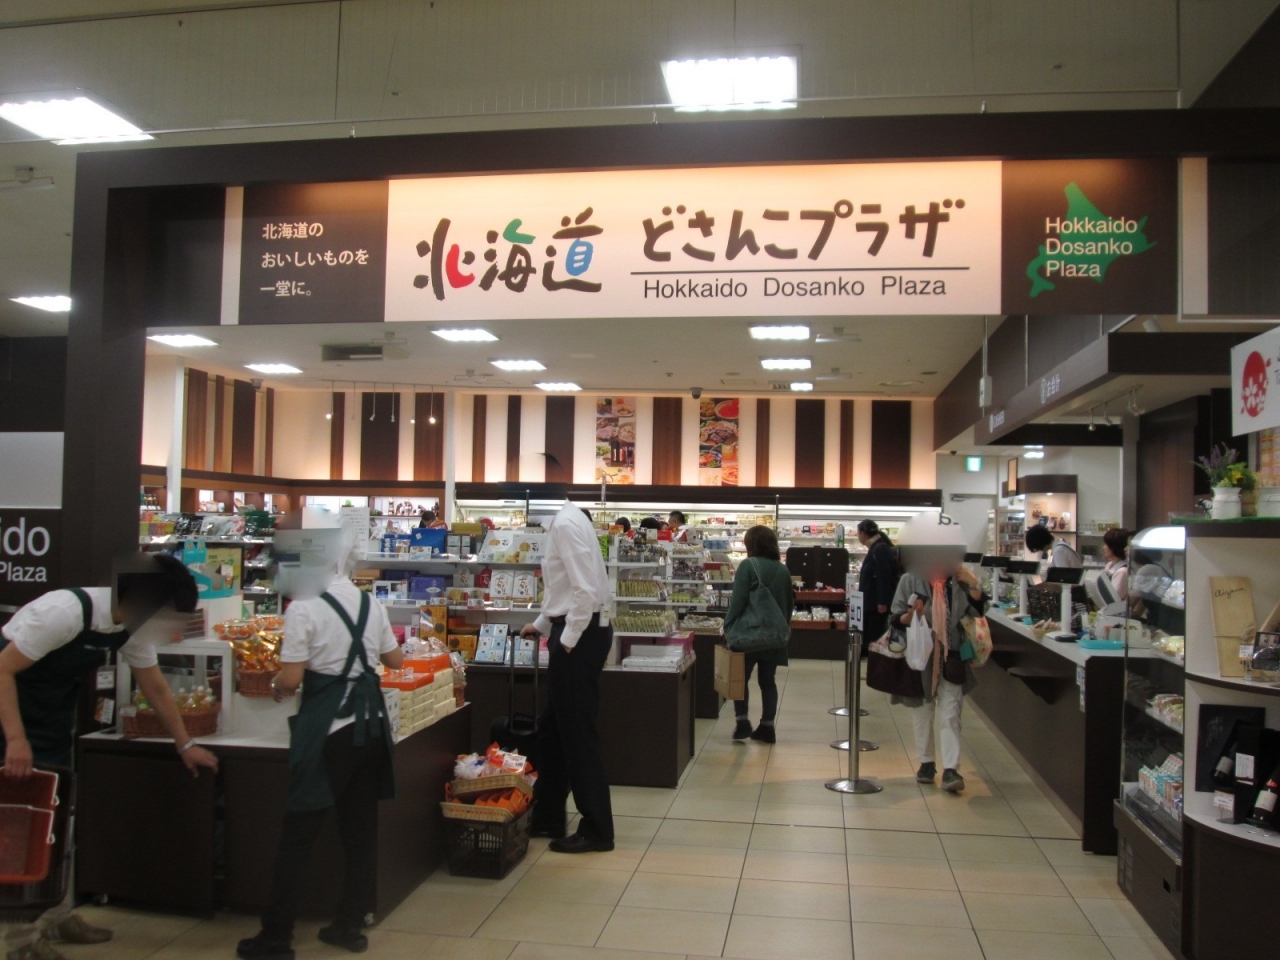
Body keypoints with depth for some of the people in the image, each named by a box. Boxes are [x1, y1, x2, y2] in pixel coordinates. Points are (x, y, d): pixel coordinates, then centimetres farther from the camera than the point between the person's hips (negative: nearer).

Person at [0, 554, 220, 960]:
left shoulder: (133, 628, -6)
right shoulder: (68, 611, -30)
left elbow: (155, 686, 4)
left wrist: (185, 744, 5)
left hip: (54, 718, 8)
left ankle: (58, 916, 23)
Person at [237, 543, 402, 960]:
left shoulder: (304, 607, -11)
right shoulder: (371, 604, 5)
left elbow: (290, 679, -13)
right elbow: (395, 661, 16)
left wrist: (277, 688, 9)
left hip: (327, 726, -5)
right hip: (370, 721, 6)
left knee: (299, 833, 4)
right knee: (360, 828, 13)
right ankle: (351, 925, 23)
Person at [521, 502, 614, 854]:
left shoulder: (566, 523, -17)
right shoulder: (564, 521, 13)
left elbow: (585, 590, -23)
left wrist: (568, 640, -15)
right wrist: (541, 625, 30)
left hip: (580, 636, -10)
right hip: (575, 632, 10)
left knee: (578, 733, 1)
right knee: (553, 729, 17)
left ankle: (597, 830, 13)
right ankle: (547, 818, 30)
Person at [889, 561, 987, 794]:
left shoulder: (959, 581, -1)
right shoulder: (911, 580, -5)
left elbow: (977, 611, 0)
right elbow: (895, 618, -3)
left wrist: (973, 585, -15)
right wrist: (909, 616, -25)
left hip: (950, 658, 0)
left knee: (950, 715, -5)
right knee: (922, 713, 12)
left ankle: (950, 770, -5)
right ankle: (927, 762, 27)